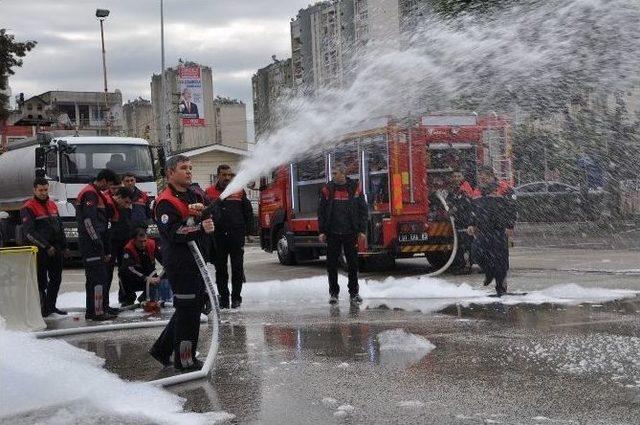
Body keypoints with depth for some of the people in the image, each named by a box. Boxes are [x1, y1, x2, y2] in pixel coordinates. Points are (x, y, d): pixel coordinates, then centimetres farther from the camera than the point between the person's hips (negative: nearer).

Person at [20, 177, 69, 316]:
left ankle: (51, 305, 25)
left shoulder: (52, 205, 15)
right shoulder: (28, 208, -10)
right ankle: (42, 309, 3)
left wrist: (64, 246, 17)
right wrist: (46, 246, -20)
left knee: (56, 279, 13)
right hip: (40, 251, -7)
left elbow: (60, 227, 22)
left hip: (55, 249, 8)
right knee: (41, 281, -4)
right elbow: (29, 232, -17)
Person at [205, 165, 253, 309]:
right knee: (220, 269, 5)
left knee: (237, 268, 2)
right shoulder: (209, 193, 5)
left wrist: (246, 230, 2)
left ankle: (236, 297, 11)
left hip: (237, 236, 0)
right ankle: (223, 297, 13)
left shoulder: (239, 191, 7)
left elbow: (248, 212, 10)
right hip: (218, 236, 0)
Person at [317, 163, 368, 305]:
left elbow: (363, 210, 4)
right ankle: (333, 293, 13)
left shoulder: (355, 188, 1)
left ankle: (354, 293, 15)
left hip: (350, 233, 0)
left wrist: (362, 230, -2)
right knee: (332, 264, 3)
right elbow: (321, 212, 4)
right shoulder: (327, 190, 2)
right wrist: (322, 231, -2)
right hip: (332, 233, 1)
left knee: (353, 264, 5)